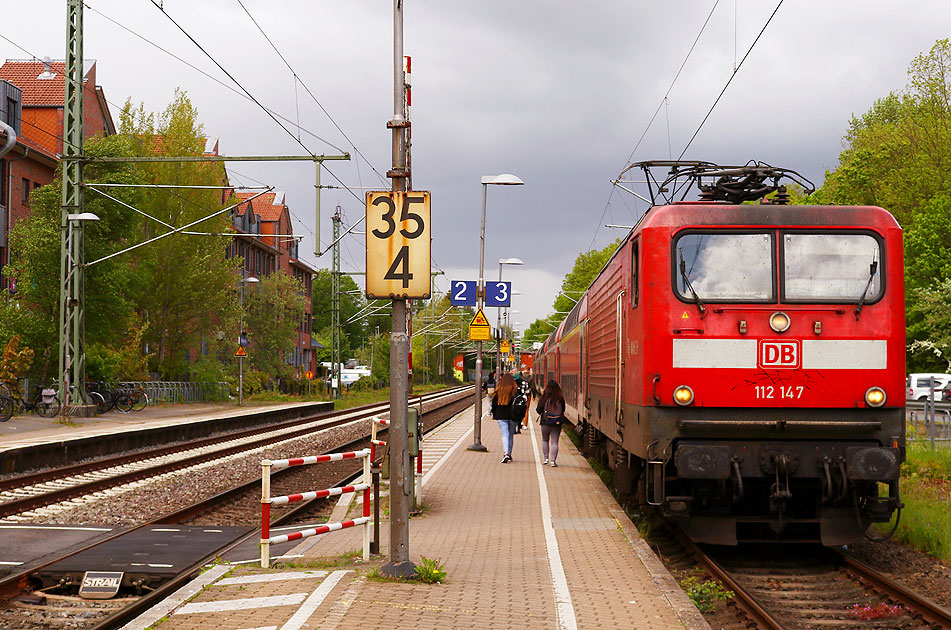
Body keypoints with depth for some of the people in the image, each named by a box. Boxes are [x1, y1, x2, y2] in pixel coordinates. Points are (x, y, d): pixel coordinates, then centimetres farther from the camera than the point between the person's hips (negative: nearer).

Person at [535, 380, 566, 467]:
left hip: (545, 423, 0)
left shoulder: (543, 398, -10)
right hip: (557, 424, 0)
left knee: (545, 440, 19)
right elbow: (563, 410, 5)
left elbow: (538, 410, -3)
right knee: (554, 442, 3)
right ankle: (552, 460, -4)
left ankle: (546, 458, 17)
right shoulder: (560, 398, -7)